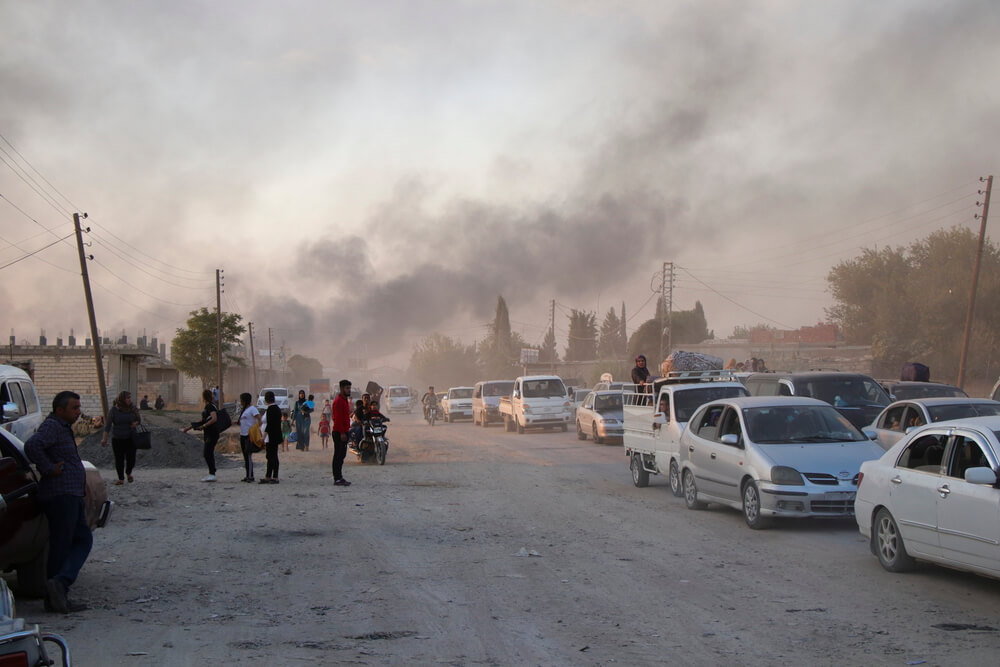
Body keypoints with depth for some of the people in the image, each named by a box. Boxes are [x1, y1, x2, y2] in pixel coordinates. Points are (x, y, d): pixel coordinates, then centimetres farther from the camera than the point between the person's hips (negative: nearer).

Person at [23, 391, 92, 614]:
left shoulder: (63, 428, 20)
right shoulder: (52, 426, -12)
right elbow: (32, 446, -31)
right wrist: (49, 469, -22)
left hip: (72, 495, 10)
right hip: (61, 495, -10)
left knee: (83, 540, 8)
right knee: (61, 546, -8)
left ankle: (59, 586, 0)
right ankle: (56, 595, -6)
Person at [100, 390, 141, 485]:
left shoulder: (133, 409, 0)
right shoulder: (114, 410, -7)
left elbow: (139, 419, 15)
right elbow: (108, 424, -6)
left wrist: (136, 423, -9)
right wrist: (104, 438, -12)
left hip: (130, 438, 1)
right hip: (117, 439, -1)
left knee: (131, 459, -1)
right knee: (119, 460, 3)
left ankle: (128, 473, 29)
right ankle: (121, 479, 18)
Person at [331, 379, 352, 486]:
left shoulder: (345, 400, 18)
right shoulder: (339, 401, -15)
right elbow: (338, 418, -21)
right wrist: (342, 433, -24)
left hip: (343, 432, 10)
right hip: (339, 433, -10)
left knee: (341, 456, 12)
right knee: (339, 456, -8)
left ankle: (339, 478, 16)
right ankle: (338, 479, -7)